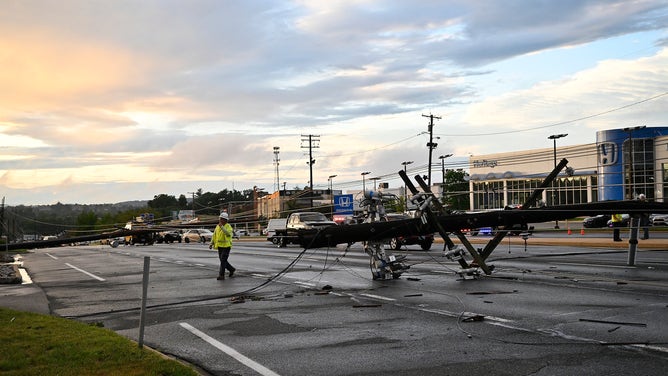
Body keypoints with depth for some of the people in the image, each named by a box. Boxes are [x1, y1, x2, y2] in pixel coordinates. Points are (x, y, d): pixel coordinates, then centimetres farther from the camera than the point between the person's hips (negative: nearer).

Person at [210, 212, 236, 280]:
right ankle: (232, 269, 33)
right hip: (220, 246, 7)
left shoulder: (228, 226, -12)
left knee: (223, 260, -11)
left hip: (226, 246, -7)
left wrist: (222, 227, -37)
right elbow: (214, 236, 11)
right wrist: (211, 244, 0)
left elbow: (228, 233, -32)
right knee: (222, 260, 12)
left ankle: (221, 275, -7)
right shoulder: (217, 226, 7)